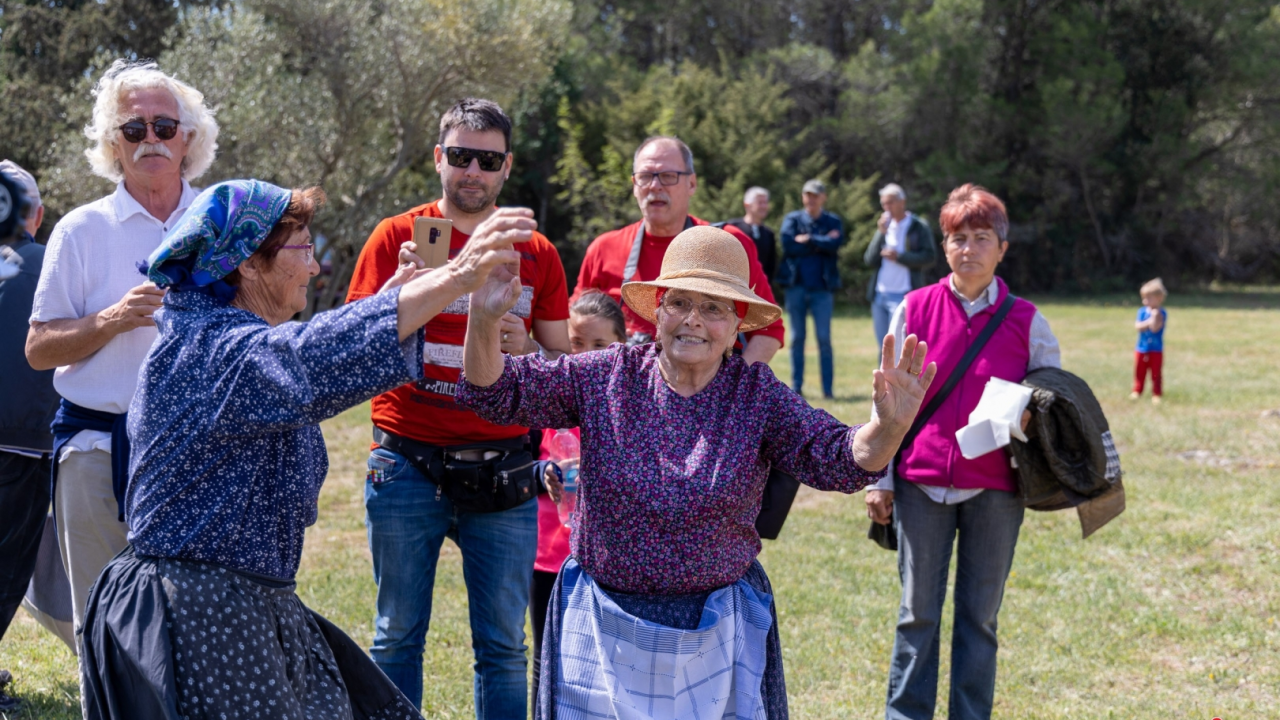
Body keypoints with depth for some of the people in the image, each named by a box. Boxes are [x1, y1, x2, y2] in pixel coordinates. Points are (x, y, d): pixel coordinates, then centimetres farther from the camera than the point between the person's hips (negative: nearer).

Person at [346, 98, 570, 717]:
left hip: (502, 473, 1)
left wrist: (525, 349, -10)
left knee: (503, 644, 4)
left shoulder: (535, 253, 9)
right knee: (398, 637, 4)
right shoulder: (397, 237, 3)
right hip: (408, 466, -1)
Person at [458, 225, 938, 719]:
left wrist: (887, 429, -38)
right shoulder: (605, 377, -3)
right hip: (604, 622, 1)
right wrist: (484, 323, -26)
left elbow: (837, 460, -16)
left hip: (716, 635, 0)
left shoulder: (758, 395, -5)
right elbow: (499, 391, -6)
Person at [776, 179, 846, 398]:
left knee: (824, 339, -3)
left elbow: (835, 244, -12)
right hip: (796, 286, 1)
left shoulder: (833, 222, 8)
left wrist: (808, 240, -9)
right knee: (797, 338, 4)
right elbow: (788, 246, -9)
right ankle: (796, 387, 9)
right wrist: (821, 243, -7)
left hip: (822, 287, -1)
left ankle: (828, 389, 0)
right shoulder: (792, 219, 9)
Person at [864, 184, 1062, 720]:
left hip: (994, 489, 0)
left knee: (979, 614, 7)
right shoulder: (914, 309, 2)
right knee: (918, 611, 4)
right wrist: (879, 479, 4)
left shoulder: (1025, 321, 1)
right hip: (921, 484, 0)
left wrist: (1031, 414, -12)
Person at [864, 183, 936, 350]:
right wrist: (881, 234, -5)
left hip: (903, 296, -6)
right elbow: (869, 260, 6)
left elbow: (930, 257, -9)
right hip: (879, 295, 6)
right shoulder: (884, 226, 14)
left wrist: (899, 256, -14)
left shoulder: (919, 226, -1)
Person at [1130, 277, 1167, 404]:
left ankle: (1156, 394, 12)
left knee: (1156, 373, 4)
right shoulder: (1142, 311, 1)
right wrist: (1148, 322, -20)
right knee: (1139, 371, 12)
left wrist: (1155, 317, -28)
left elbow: (1155, 328, -21)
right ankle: (1137, 391, 24)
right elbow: (1137, 326, -10)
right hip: (1141, 348, 4)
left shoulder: (1161, 313, -11)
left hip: (1156, 349, -4)